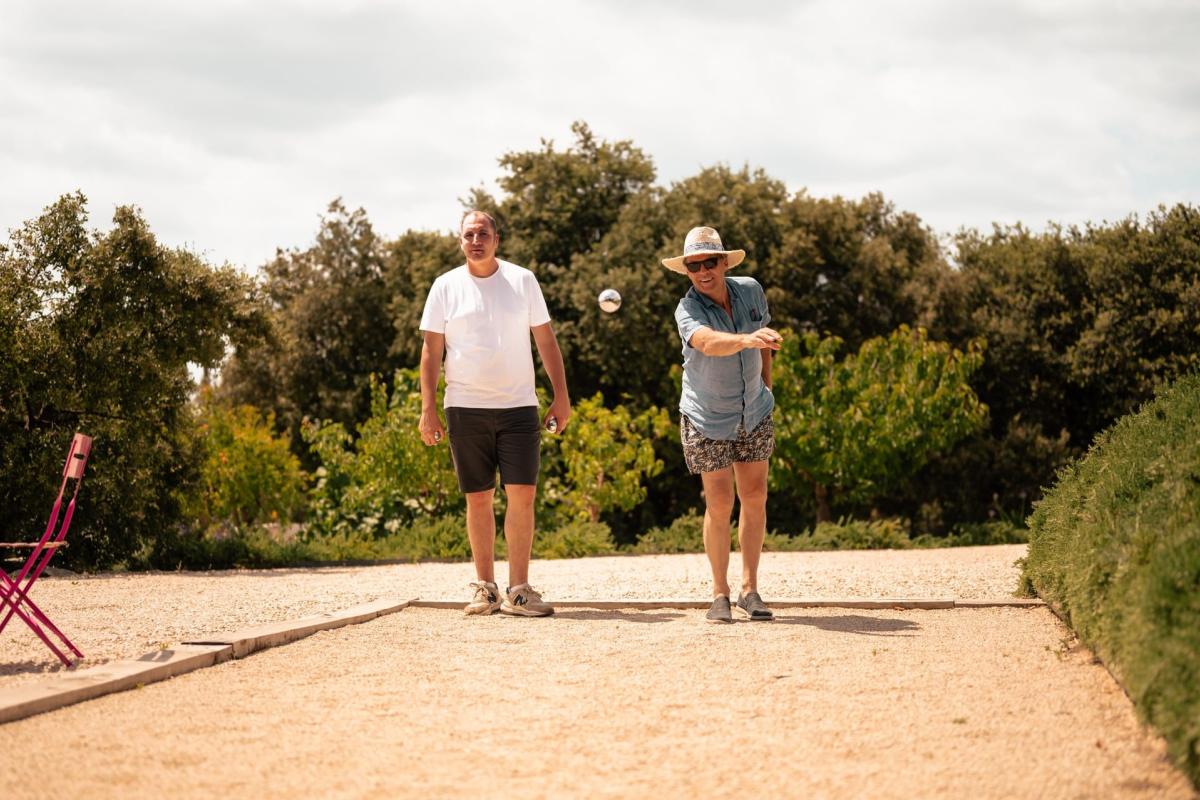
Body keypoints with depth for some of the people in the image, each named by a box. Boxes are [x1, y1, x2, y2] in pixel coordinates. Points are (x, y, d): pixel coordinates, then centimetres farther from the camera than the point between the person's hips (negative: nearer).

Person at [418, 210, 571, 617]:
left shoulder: (522, 281, 6)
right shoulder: (446, 287, 4)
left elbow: (546, 341, 8)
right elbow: (432, 351, 4)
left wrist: (561, 396, 2)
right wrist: (428, 408, -2)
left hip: (518, 406, 0)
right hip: (466, 408, 0)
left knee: (522, 495, -7)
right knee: (478, 498, 3)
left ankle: (518, 590, -3)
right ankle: (485, 587, 12)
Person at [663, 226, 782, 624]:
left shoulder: (750, 291, -7)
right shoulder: (687, 310, -22)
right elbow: (708, 342, -45)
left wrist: (766, 385, 11)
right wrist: (746, 339, -62)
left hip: (754, 415, 4)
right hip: (707, 419, -4)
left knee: (754, 498, 3)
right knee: (720, 504, -5)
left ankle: (749, 590, 11)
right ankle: (720, 594, 7)